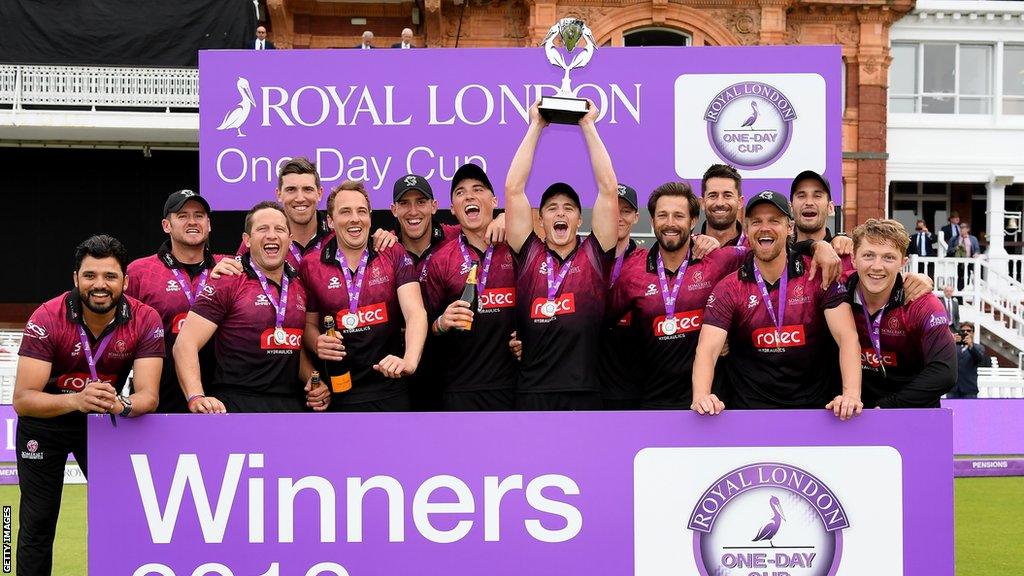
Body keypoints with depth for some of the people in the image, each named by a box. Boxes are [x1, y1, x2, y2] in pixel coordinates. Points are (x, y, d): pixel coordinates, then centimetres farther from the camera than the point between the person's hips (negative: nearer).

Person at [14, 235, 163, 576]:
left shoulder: (145, 321, -20)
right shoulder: (47, 319, -26)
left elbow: (149, 395, -25)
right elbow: (21, 399, -30)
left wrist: (123, 404, -49)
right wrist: (76, 400, -49)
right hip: (43, 422, -2)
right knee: (38, 523, 1)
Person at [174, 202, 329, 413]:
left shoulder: (300, 287, 13)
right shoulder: (228, 282, -4)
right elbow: (185, 345, -11)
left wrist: (315, 384, 3)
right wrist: (196, 398, -26)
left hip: (291, 404, 5)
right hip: (236, 403, -5)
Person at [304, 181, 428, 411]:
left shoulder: (394, 255, 0)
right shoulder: (311, 265, 1)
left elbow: (415, 312, -12)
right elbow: (309, 323, 11)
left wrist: (409, 360, -31)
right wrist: (317, 344, -14)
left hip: (391, 390, 0)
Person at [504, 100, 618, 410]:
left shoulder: (594, 256, 9)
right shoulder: (528, 254, 9)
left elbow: (608, 189, 4)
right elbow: (513, 189, 5)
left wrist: (589, 127, 7)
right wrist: (535, 127, 9)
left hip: (585, 394, 0)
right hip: (533, 393, 0)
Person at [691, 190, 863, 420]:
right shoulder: (728, 289, 1)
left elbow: (847, 337, -9)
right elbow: (707, 350, -10)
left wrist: (851, 394, -27)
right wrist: (701, 397, -31)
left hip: (815, 406, 0)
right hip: (750, 409, 0)